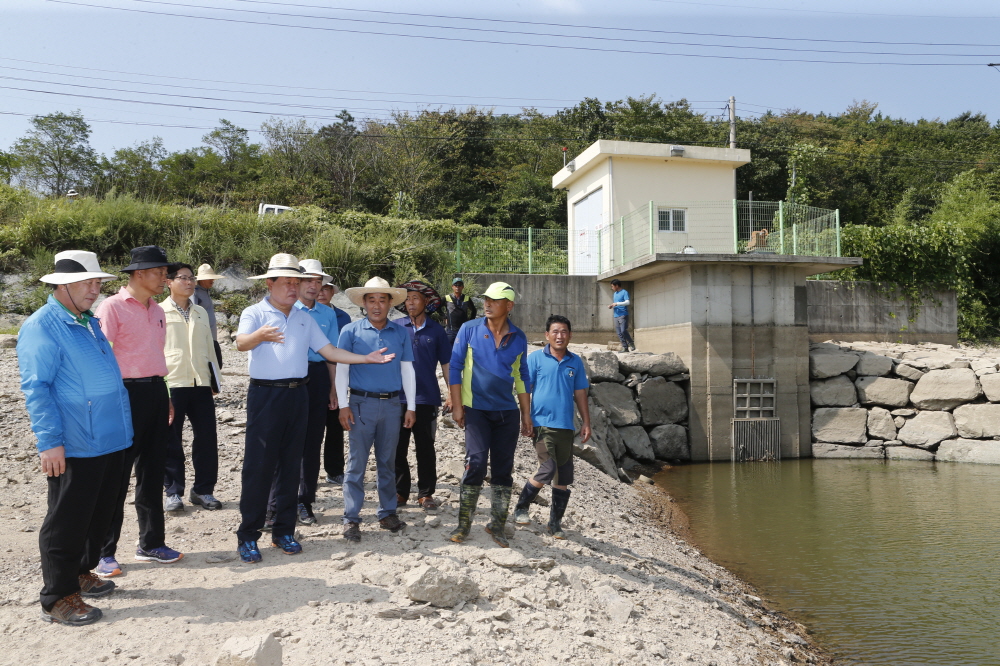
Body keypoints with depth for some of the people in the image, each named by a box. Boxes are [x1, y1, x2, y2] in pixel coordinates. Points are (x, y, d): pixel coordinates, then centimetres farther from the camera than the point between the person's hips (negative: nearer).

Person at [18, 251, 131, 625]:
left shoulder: (89, 323, 15)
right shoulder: (41, 327, -11)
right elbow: (35, 388, -16)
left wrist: (123, 427, 22)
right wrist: (50, 441, -20)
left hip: (110, 441, 8)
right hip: (74, 447, -8)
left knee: (100, 515, 18)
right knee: (66, 522, 2)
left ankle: (80, 573, 35)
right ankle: (58, 598, 13)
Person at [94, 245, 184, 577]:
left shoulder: (158, 311, 14)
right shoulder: (112, 307, -9)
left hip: (156, 391, 7)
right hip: (127, 392, -7)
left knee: (153, 472, 14)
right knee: (117, 475, 0)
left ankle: (151, 543, 26)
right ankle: (105, 552, 13)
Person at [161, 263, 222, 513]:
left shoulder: (201, 312, 16)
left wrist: (215, 379, 17)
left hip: (201, 383, 4)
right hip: (171, 383, -4)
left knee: (207, 438, 5)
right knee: (172, 441, 4)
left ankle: (203, 490, 17)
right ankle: (173, 492, 15)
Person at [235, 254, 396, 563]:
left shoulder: (305, 318, 15)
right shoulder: (255, 313, -1)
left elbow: (329, 351, 13)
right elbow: (242, 342, -20)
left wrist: (367, 358, 3)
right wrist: (260, 336, -44)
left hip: (297, 395, 5)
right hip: (265, 395, -5)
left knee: (291, 465, 9)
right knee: (258, 465, -4)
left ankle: (284, 531, 20)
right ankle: (247, 536, 5)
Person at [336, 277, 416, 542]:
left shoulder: (401, 333, 6)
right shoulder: (351, 331, -1)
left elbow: (407, 370, 9)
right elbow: (341, 368, 0)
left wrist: (411, 407, 6)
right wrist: (343, 405, -6)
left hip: (392, 405, 3)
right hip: (361, 403, -2)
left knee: (388, 462, 12)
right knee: (357, 463, 1)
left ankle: (387, 513, 23)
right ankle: (351, 519, 8)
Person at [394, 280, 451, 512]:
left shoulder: (436, 330, 3)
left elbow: (446, 363, 7)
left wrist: (452, 393, 2)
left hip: (426, 398, 0)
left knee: (425, 448, 8)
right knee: (398, 447, 7)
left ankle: (426, 494, 19)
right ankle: (400, 492, 20)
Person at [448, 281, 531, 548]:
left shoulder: (518, 338, 5)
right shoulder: (469, 329, -3)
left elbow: (522, 376, 11)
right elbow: (455, 366, -1)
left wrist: (526, 414, 10)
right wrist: (457, 405, -6)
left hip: (507, 411, 3)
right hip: (476, 409, -3)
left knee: (503, 469, 6)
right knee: (476, 463, -12)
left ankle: (497, 525, 20)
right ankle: (464, 523, 4)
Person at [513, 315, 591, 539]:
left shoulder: (575, 362, 10)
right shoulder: (536, 358, -1)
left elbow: (580, 394, 14)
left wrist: (586, 423, 11)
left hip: (566, 426, 4)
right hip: (542, 423, -4)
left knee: (564, 477, 7)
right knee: (548, 470, -14)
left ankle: (555, 523, 21)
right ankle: (521, 508, 9)